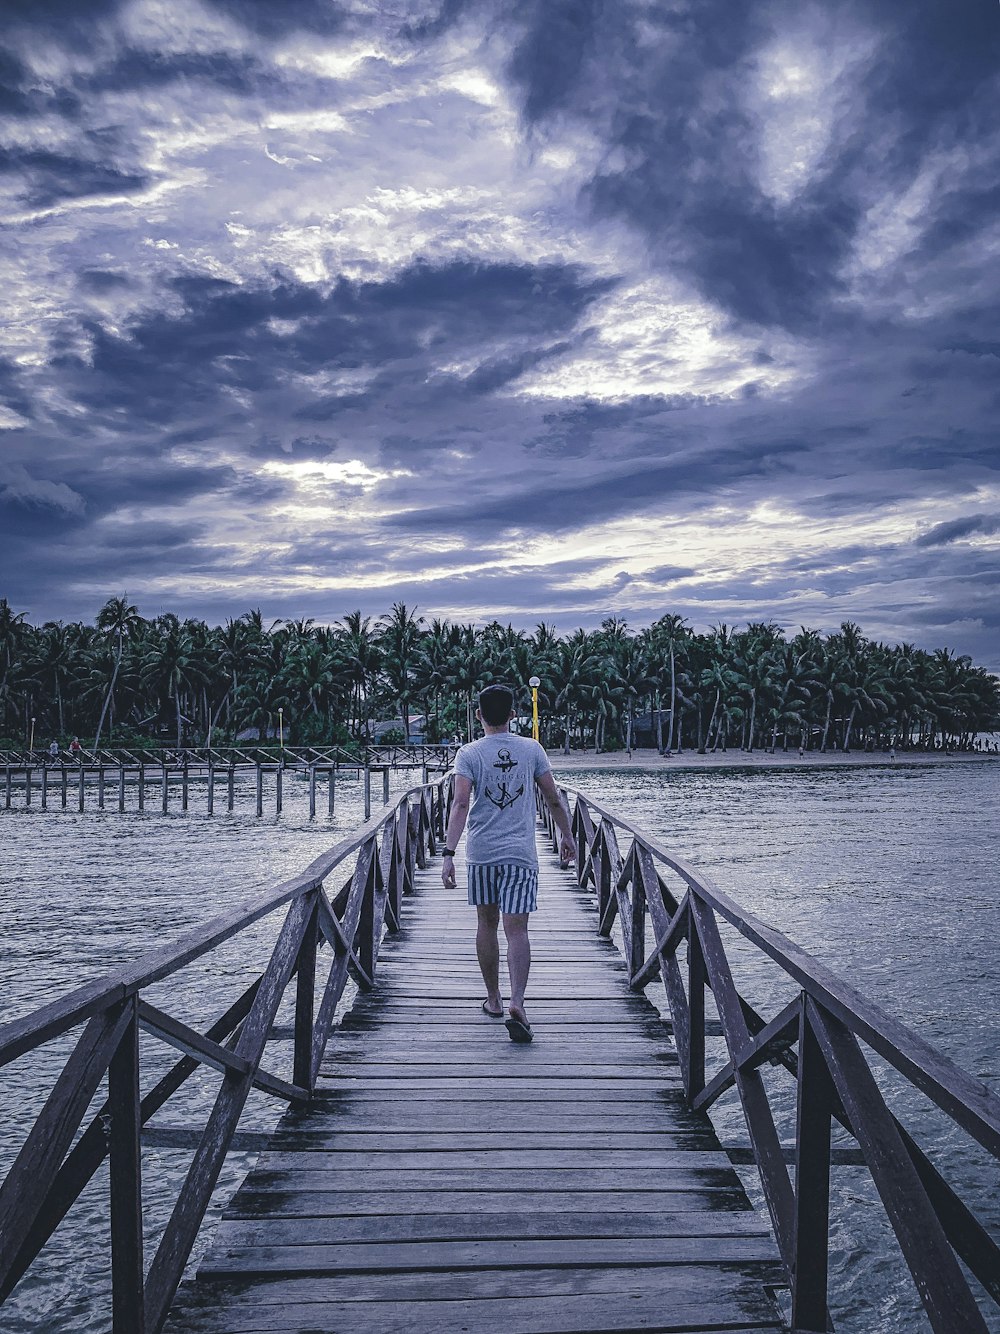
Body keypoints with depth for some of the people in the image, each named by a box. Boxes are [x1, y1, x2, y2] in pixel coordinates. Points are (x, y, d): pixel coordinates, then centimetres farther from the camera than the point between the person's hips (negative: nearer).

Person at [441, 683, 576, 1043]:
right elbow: (554, 800, 5)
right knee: (516, 929, -3)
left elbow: (460, 804, -14)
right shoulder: (531, 749, 2)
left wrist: (449, 854, -17)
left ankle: (494, 1000, 27)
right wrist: (567, 836, 19)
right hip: (520, 853, 0)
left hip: (481, 852, 1)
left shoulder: (469, 753, -2)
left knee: (486, 924, 16)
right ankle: (516, 1004, -20)